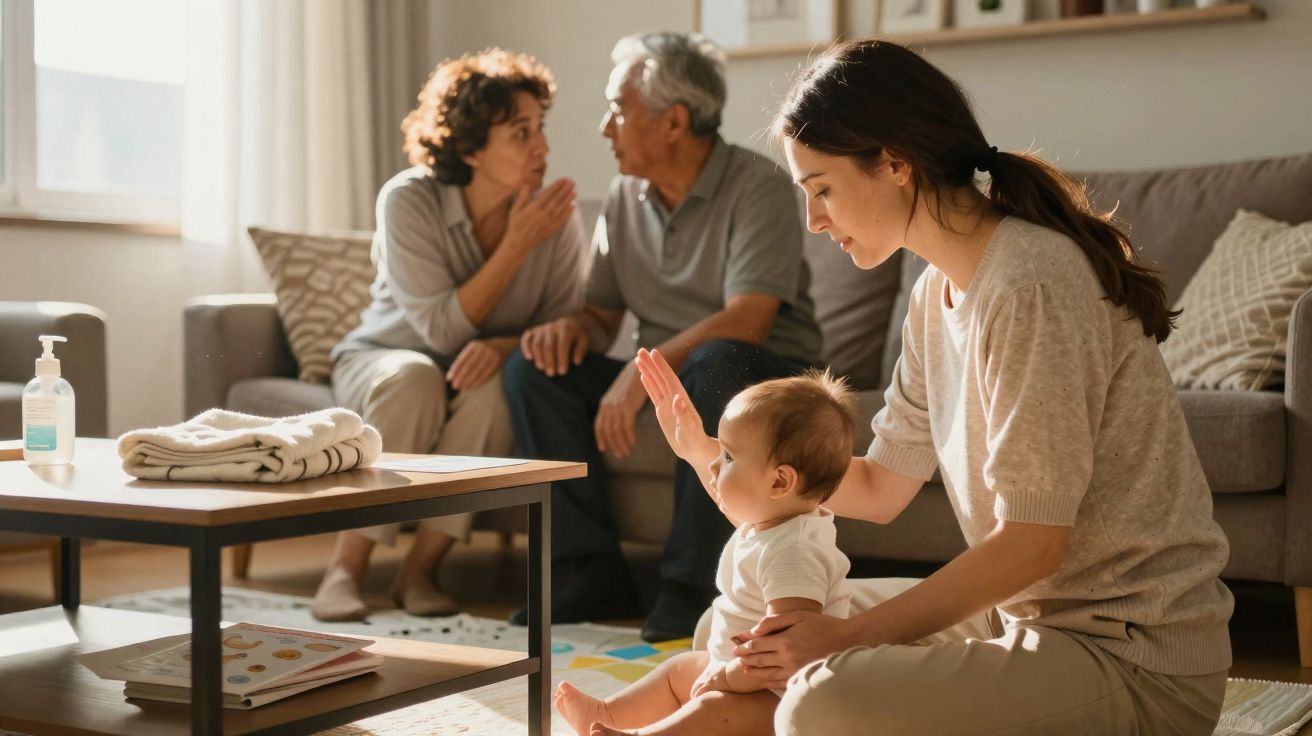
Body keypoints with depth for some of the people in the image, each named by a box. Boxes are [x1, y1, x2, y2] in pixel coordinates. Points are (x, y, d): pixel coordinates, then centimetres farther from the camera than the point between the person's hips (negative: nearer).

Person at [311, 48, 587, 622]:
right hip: (383, 359, -2)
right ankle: (345, 569, -27)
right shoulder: (409, 200, -20)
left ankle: (420, 569, -21)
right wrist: (517, 244, -30)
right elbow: (442, 329, -24)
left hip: (488, 369, 2)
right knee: (415, 377, -36)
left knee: (494, 385, -33)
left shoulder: (555, 211, -14)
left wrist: (505, 346, -34)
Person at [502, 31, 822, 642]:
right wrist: (574, 325, -14)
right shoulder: (625, 197, 7)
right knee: (534, 369, -13)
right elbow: (603, 316, 10)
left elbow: (746, 321, -25)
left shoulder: (758, 187, -13)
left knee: (717, 363, -39)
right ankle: (591, 571, -12)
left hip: (765, 377, -6)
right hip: (656, 377, 6)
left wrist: (643, 372, -31)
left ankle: (692, 586, -29)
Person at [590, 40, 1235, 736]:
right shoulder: (937, 293, 8)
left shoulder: (1031, 281, -21)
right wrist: (709, 451, 4)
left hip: (1138, 664, -9)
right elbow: (880, 489, 13)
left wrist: (849, 635, -17)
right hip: (1034, 614, 9)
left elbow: (1029, 543, -20)